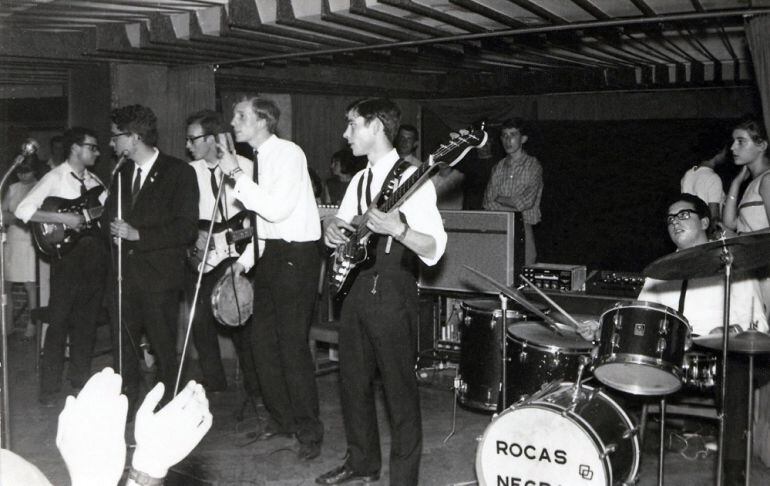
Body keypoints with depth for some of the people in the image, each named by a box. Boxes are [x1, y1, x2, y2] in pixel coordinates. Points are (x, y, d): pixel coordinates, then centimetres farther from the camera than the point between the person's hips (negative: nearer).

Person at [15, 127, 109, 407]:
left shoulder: (94, 182, 14)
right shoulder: (55, 178, -6)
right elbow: (23, 211, -15)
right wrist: (63, 219, -19)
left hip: (94, 255, 6)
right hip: (67, 254, -6)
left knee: (87, 321, 12)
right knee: (59, 320, -3)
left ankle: (80, 380, 24)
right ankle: (49, 389, 5)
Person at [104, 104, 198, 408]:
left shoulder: (179, 172, -6)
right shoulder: (122, 173, 15)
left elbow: (187, 228, -13)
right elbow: (111, 215, 26)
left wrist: (138, 234, -18)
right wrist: (114, 231, 4)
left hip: (160, 275, -6)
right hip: (125, 274, 6)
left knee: (164, 349, 0)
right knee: (123, 346, 9)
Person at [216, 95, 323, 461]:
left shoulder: (288, 154, -13)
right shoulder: (256, 158, 10)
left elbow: (275, 210, -24)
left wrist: (236, 174, -19)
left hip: (296, 254, -9)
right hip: (269, 252, 9)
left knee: (292, 342, -7)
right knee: (263, 338, 12)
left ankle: (309, 431, 7)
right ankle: (281, 418, 28)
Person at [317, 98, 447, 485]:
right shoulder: (359, 181, 12)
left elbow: (434, 250, -18)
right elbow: (342, 225, 22)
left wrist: (397, 228, -35)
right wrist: (333, 229, -1)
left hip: (392, 295, -8)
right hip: (356, 290, 8)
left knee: (400, 388, 0)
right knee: (353, 381, 16)